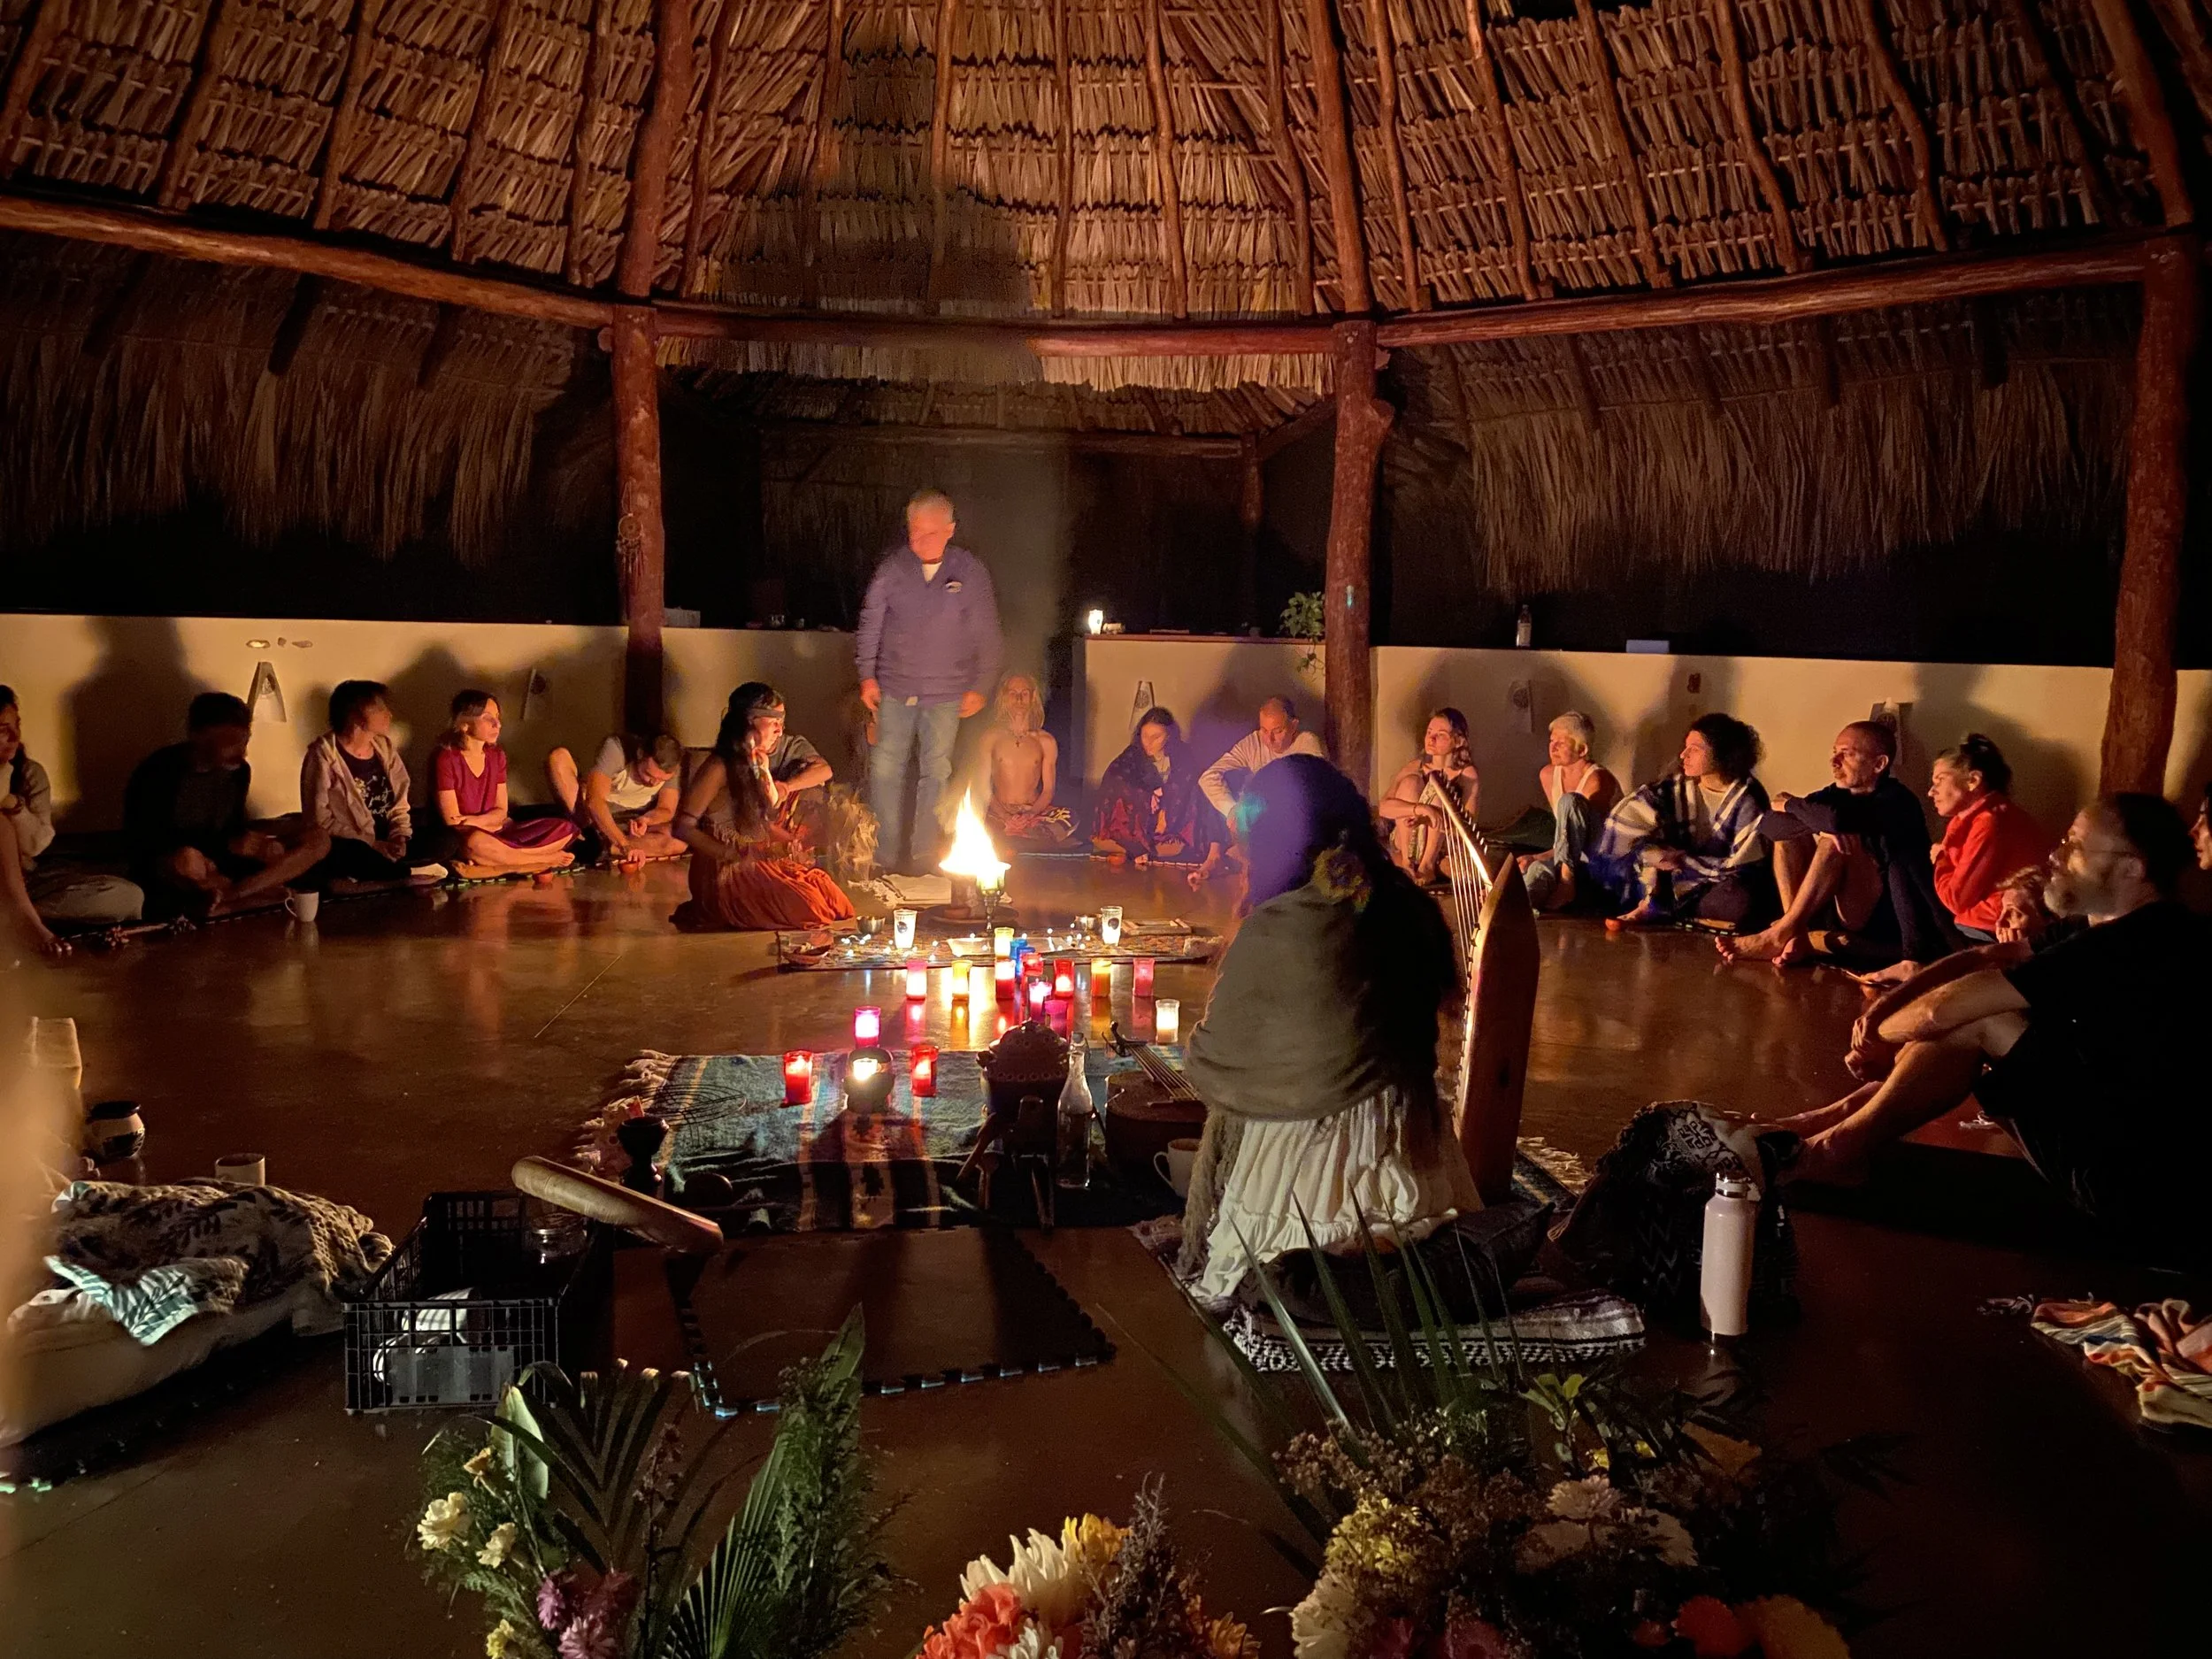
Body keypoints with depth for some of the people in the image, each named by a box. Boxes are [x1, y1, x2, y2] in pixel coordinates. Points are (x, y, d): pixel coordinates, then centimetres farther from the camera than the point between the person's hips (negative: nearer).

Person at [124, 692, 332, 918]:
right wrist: (228, 845, -22)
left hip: (220, 866, 7)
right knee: (187, 860, -44)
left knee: (318, 839, -10)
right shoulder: (159, 772, -16)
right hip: (164, 874, -7)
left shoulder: (238, 770, 3)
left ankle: (224, 900, -26)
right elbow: (147, 843, -18)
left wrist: (260, 844, -12)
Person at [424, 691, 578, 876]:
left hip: (495, 832, 6)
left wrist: (476, 821, -13)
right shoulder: (445, 760, -11)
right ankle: (544, 859, -20)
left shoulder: (497, 756, 7)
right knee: (476, 842, -43)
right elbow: (452, 821, -12)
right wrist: (488, 823, -11)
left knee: (566, 828, -9)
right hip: (460, 839, -6)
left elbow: (501, 812, 6)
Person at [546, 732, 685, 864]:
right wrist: (624, 844, -45)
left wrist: (645, 819, -34)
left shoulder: (671, 767, -15)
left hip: (629, 826, 2)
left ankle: (594, 846, -25)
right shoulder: (616, 748, -26)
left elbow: (666, 811, -10)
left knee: (678, 844, -30)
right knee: (558, 757, -27)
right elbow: (595, 801, -35)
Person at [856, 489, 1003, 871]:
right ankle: (884, 857, 7)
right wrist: (867, 675, 2)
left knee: (936, 772, 3)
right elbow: (870, 621, 7)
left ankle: (922, 857, 13)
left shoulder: (971, 571, -2)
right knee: (885, 770, -1)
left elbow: (986, 634, 4)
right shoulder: (893, 566, 0)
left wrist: (979, 687, 3)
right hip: (895, 688, 1)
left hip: (946, 693, -1)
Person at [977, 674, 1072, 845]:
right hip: (999, 812, -2)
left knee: (1068, 817, -33)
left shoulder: (1046, 741, 9)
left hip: (1034, 813, 2)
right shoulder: (991, 738, 6)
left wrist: (1030, 814, -15)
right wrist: (1004, 815, -15)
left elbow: (1048, 790, 7)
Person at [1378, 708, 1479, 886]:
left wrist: (1428, 818, -35)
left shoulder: (1468, 775, -9)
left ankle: (1428, 864, -24)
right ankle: (1407, 861, -20)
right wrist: (1420, 808, -35)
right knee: (1410, 782, -19)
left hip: (1443, 852, -2)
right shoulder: (1415, 767, -4)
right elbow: (1383, 807, -17)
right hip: (1406, 844, 2)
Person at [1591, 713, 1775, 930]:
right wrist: (1654, 853, -24)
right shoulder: (1677, 787, -3)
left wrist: (1683, 861, -20)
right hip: (1681, 883, 4)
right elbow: (1623, 820, -10)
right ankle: (1649, 904, -20)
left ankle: (1657, 909, -21)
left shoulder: (1748, 798, -13)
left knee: (1740, 901, -39)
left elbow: (1743, 866, -18)